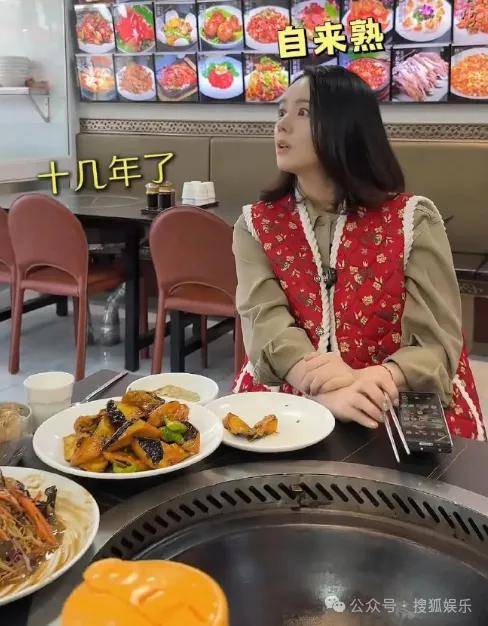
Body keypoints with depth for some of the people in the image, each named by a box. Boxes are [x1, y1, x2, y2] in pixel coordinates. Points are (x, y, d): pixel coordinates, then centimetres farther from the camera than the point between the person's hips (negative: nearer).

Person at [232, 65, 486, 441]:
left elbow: (438, 340, -7)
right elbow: (266, 325, -10)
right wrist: (328, 395, -28)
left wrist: (366, 380, -27)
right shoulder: (256, 225, 5)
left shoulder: (413, 219, 0)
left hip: (398, 411, -2)